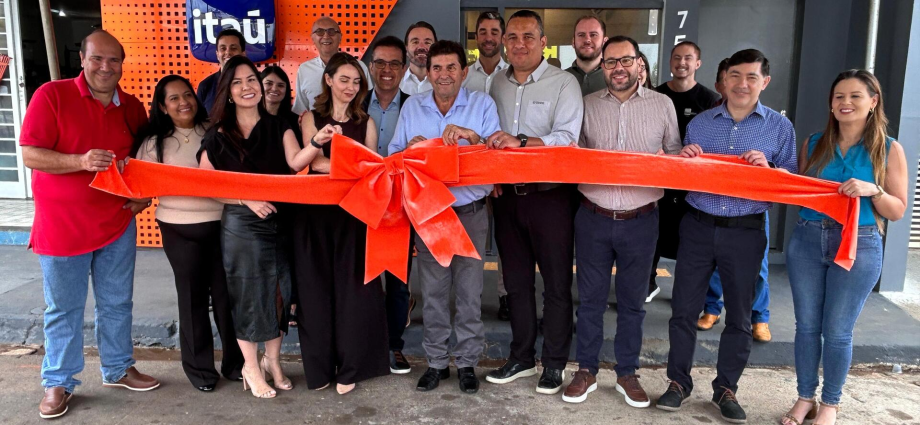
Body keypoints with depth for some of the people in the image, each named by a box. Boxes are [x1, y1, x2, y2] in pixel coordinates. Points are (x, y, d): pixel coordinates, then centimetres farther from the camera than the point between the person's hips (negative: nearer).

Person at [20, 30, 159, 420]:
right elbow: (30, 155, -14)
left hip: (118, 223, 4)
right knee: (63, 309, 8)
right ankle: (58, 383, 24)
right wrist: (81, 161, -29)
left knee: (117, 303, 15)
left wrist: (144, 193, 0)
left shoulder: (131, 106, 4)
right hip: (62, 225, -4)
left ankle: (118, 369, 32)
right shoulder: (51, 95, -10)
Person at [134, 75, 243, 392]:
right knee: (192, 295, 6)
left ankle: (236, 362, 19)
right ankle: (199, 367, 20)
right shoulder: (154, 142, 3)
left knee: (226, 292, 5)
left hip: (222, 222, 1)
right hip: (180, 228, -1)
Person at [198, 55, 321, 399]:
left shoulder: (278, 127, 4)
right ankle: (251, 368, 21)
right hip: (240, 225, -2)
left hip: (280, 222, 2)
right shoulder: (218, 136, -1)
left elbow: (296, 163, -14)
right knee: (248, 294, 4)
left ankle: (272, 361, 28)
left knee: (279, 292, 9)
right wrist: (246, 199, -15)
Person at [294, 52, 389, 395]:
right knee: (317, 287, 4)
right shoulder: (311, 119, 7)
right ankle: (320, 367, 16)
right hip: (316, 212, 0)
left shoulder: (366, 123, 11)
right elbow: (313, 163, -8)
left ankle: (349, 366, 13)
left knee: (352, 287, 1)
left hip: (354, 213, 1)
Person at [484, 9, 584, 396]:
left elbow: (567, 138, -17)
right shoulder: (498, 85, 11)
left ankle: (554, 363, 19)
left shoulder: (564, 83, -5)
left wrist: (521, 141, -28)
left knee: (556, 282, 5)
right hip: (507, 194, 5)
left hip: (549, 194, -5)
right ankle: (521, 357, 28)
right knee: (516, 280, 14)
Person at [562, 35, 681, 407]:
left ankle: (627, 373, 28)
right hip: (593, 218, 1)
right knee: (590, 298, 10)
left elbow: (675, 155, 11)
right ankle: (586, 371, 25)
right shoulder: (587, 105, 4)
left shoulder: (662, 104, 3)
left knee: (632, 301, 12)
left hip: (640, 220, 0)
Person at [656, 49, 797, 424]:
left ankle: (726, 388, 27)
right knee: (683, 308, 6)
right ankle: (678, 382, 23)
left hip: (746, 232, -1)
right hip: (698, 226, 1)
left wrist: (768, 168, -17)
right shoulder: (699, 123, 7)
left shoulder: (779, 127, 2)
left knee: (739, 315, 9)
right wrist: (685, 159, -10)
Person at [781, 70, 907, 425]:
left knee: (838, 331, 4)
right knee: (806, 325, 9)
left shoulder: (888, 150, -1)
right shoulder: (814, 144, 6)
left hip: (859, 246, -3)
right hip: (807, 240, 3)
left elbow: (897, 211, 0)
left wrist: (872, 190, -19)